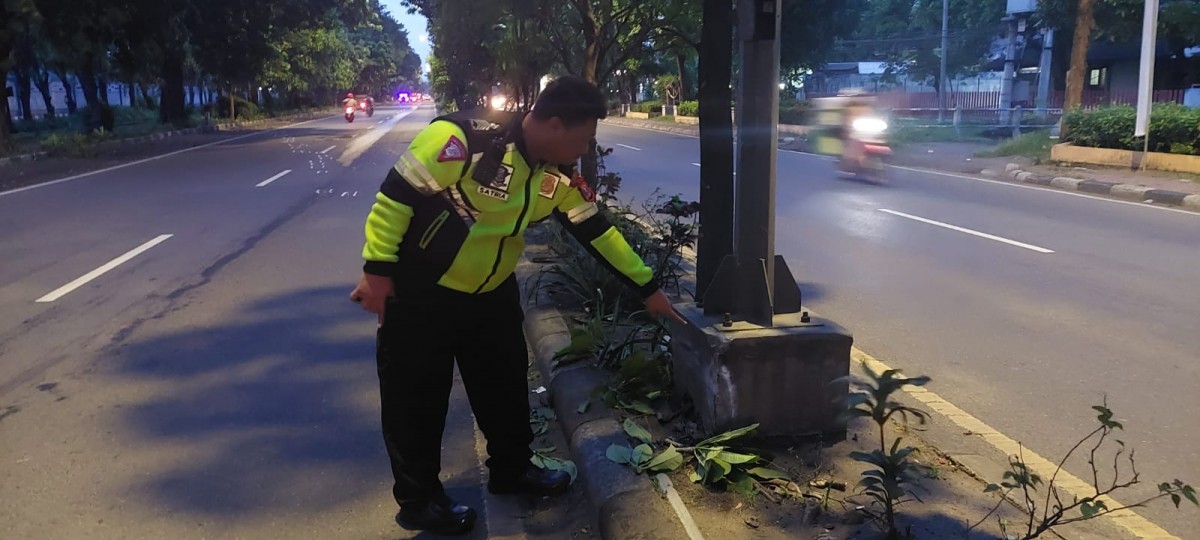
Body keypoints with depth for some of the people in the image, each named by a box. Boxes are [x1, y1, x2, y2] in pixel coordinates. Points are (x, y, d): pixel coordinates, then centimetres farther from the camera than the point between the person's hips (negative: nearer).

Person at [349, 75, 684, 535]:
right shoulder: (463, 137, -28)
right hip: (420, 293, -7)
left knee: (506, 385, 17)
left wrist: (648, 287, 8)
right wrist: (378, 269, -20)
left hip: (491, 293, 7)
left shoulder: (558, 176, -5)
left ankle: (512, 470, 38)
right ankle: (418, 501, 23)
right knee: (417, 399, 4)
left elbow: (598, 231, 4)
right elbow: (396, 195, -22)